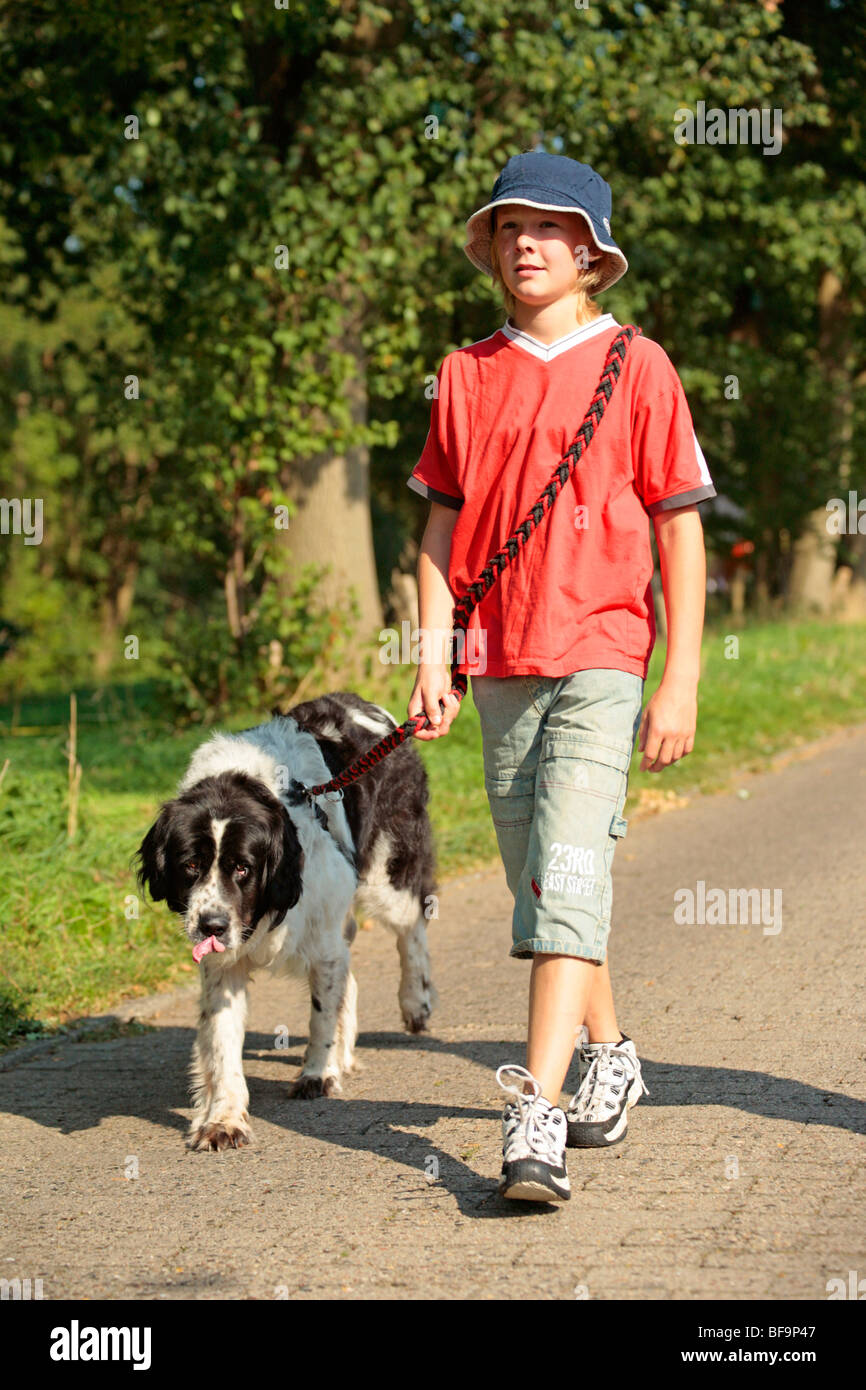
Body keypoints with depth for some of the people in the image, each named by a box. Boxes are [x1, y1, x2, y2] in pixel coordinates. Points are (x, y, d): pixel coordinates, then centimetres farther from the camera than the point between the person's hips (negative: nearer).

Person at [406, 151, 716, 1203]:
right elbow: (442, 523, 13)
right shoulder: (467, 373, 9)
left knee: (566, 879, -16)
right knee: (539, 885, 13)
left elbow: (680, 527, -2)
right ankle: (607, 1058, 33)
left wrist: (682, 681, -6)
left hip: (600, 656, -5)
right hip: (499, 665, 5)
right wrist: (432, 659, 3)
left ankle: (536, 1122, -20)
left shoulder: (636, 366, -2)